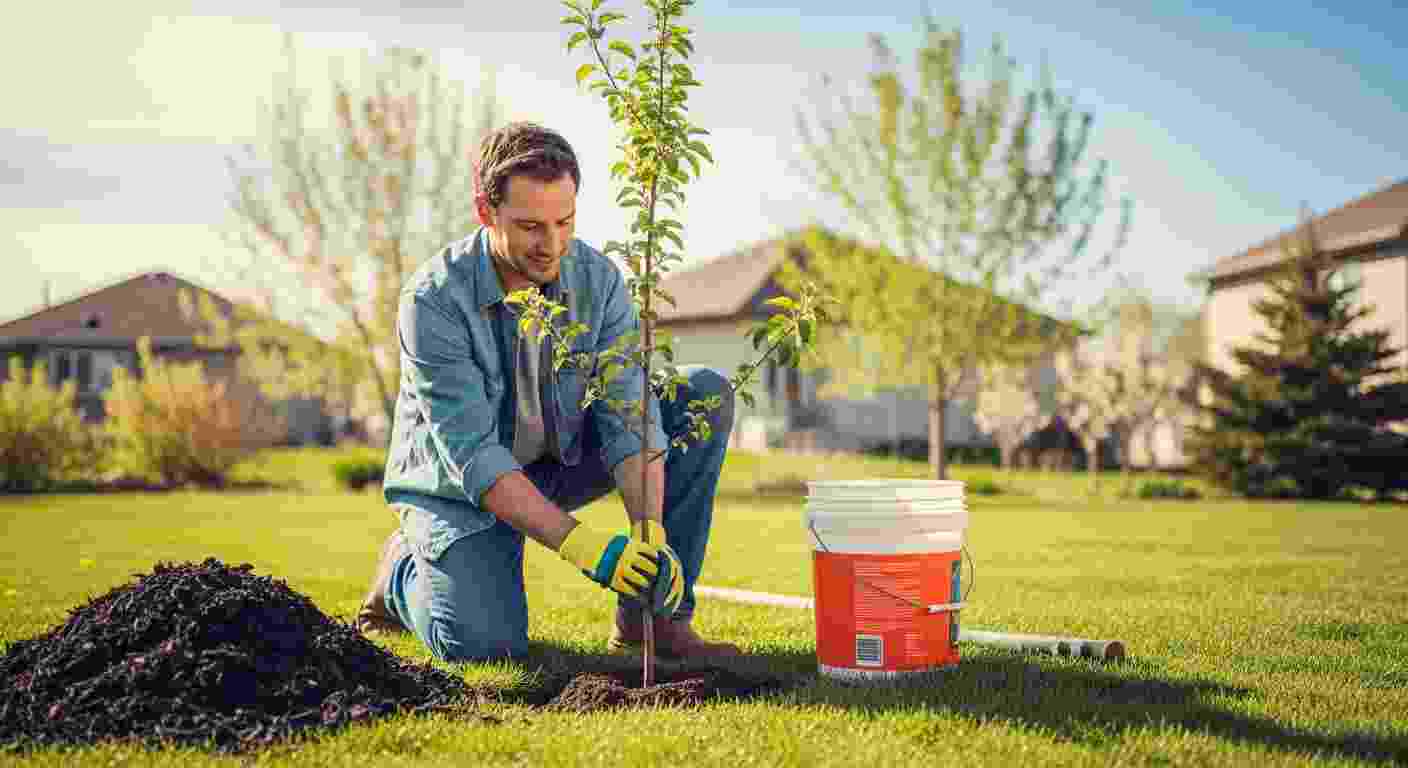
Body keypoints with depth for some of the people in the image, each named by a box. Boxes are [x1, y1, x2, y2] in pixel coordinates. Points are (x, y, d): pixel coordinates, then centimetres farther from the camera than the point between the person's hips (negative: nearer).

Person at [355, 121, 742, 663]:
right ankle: (406, 566, 10)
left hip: (562, 459, 5)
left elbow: (628, 417, -19)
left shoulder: (598, 279, -14)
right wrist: (581, 544, -39)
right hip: (458, 486, -4)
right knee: (483, 644, -27)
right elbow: (473, 456, -31)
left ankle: (655, 613, -9)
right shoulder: (434, 299, -27)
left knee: (706, 395, -13)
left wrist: (650, 534, -34)